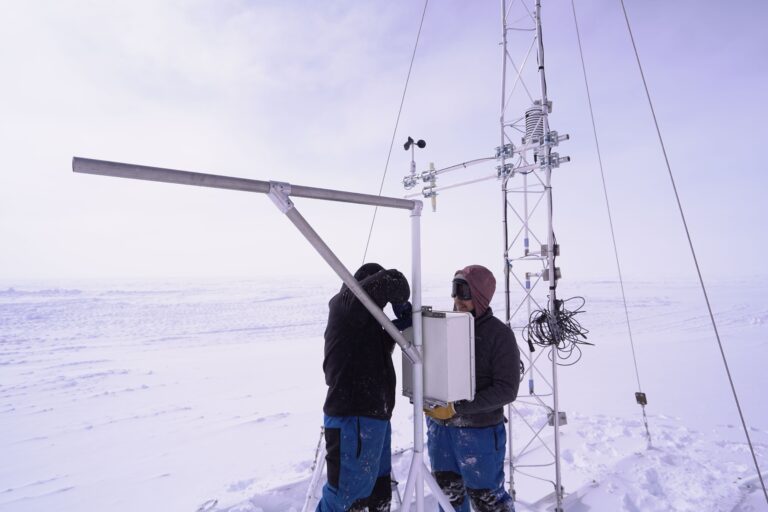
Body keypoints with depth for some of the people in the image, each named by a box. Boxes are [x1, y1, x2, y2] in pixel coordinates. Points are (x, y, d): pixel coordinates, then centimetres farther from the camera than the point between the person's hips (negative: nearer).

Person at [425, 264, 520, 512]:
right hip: (439, 425, 5)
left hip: (479, 431, -4)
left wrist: (457, 407, -21)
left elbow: (506, 390, -16)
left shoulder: (499, 334, -13)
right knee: (448, 491, 20)